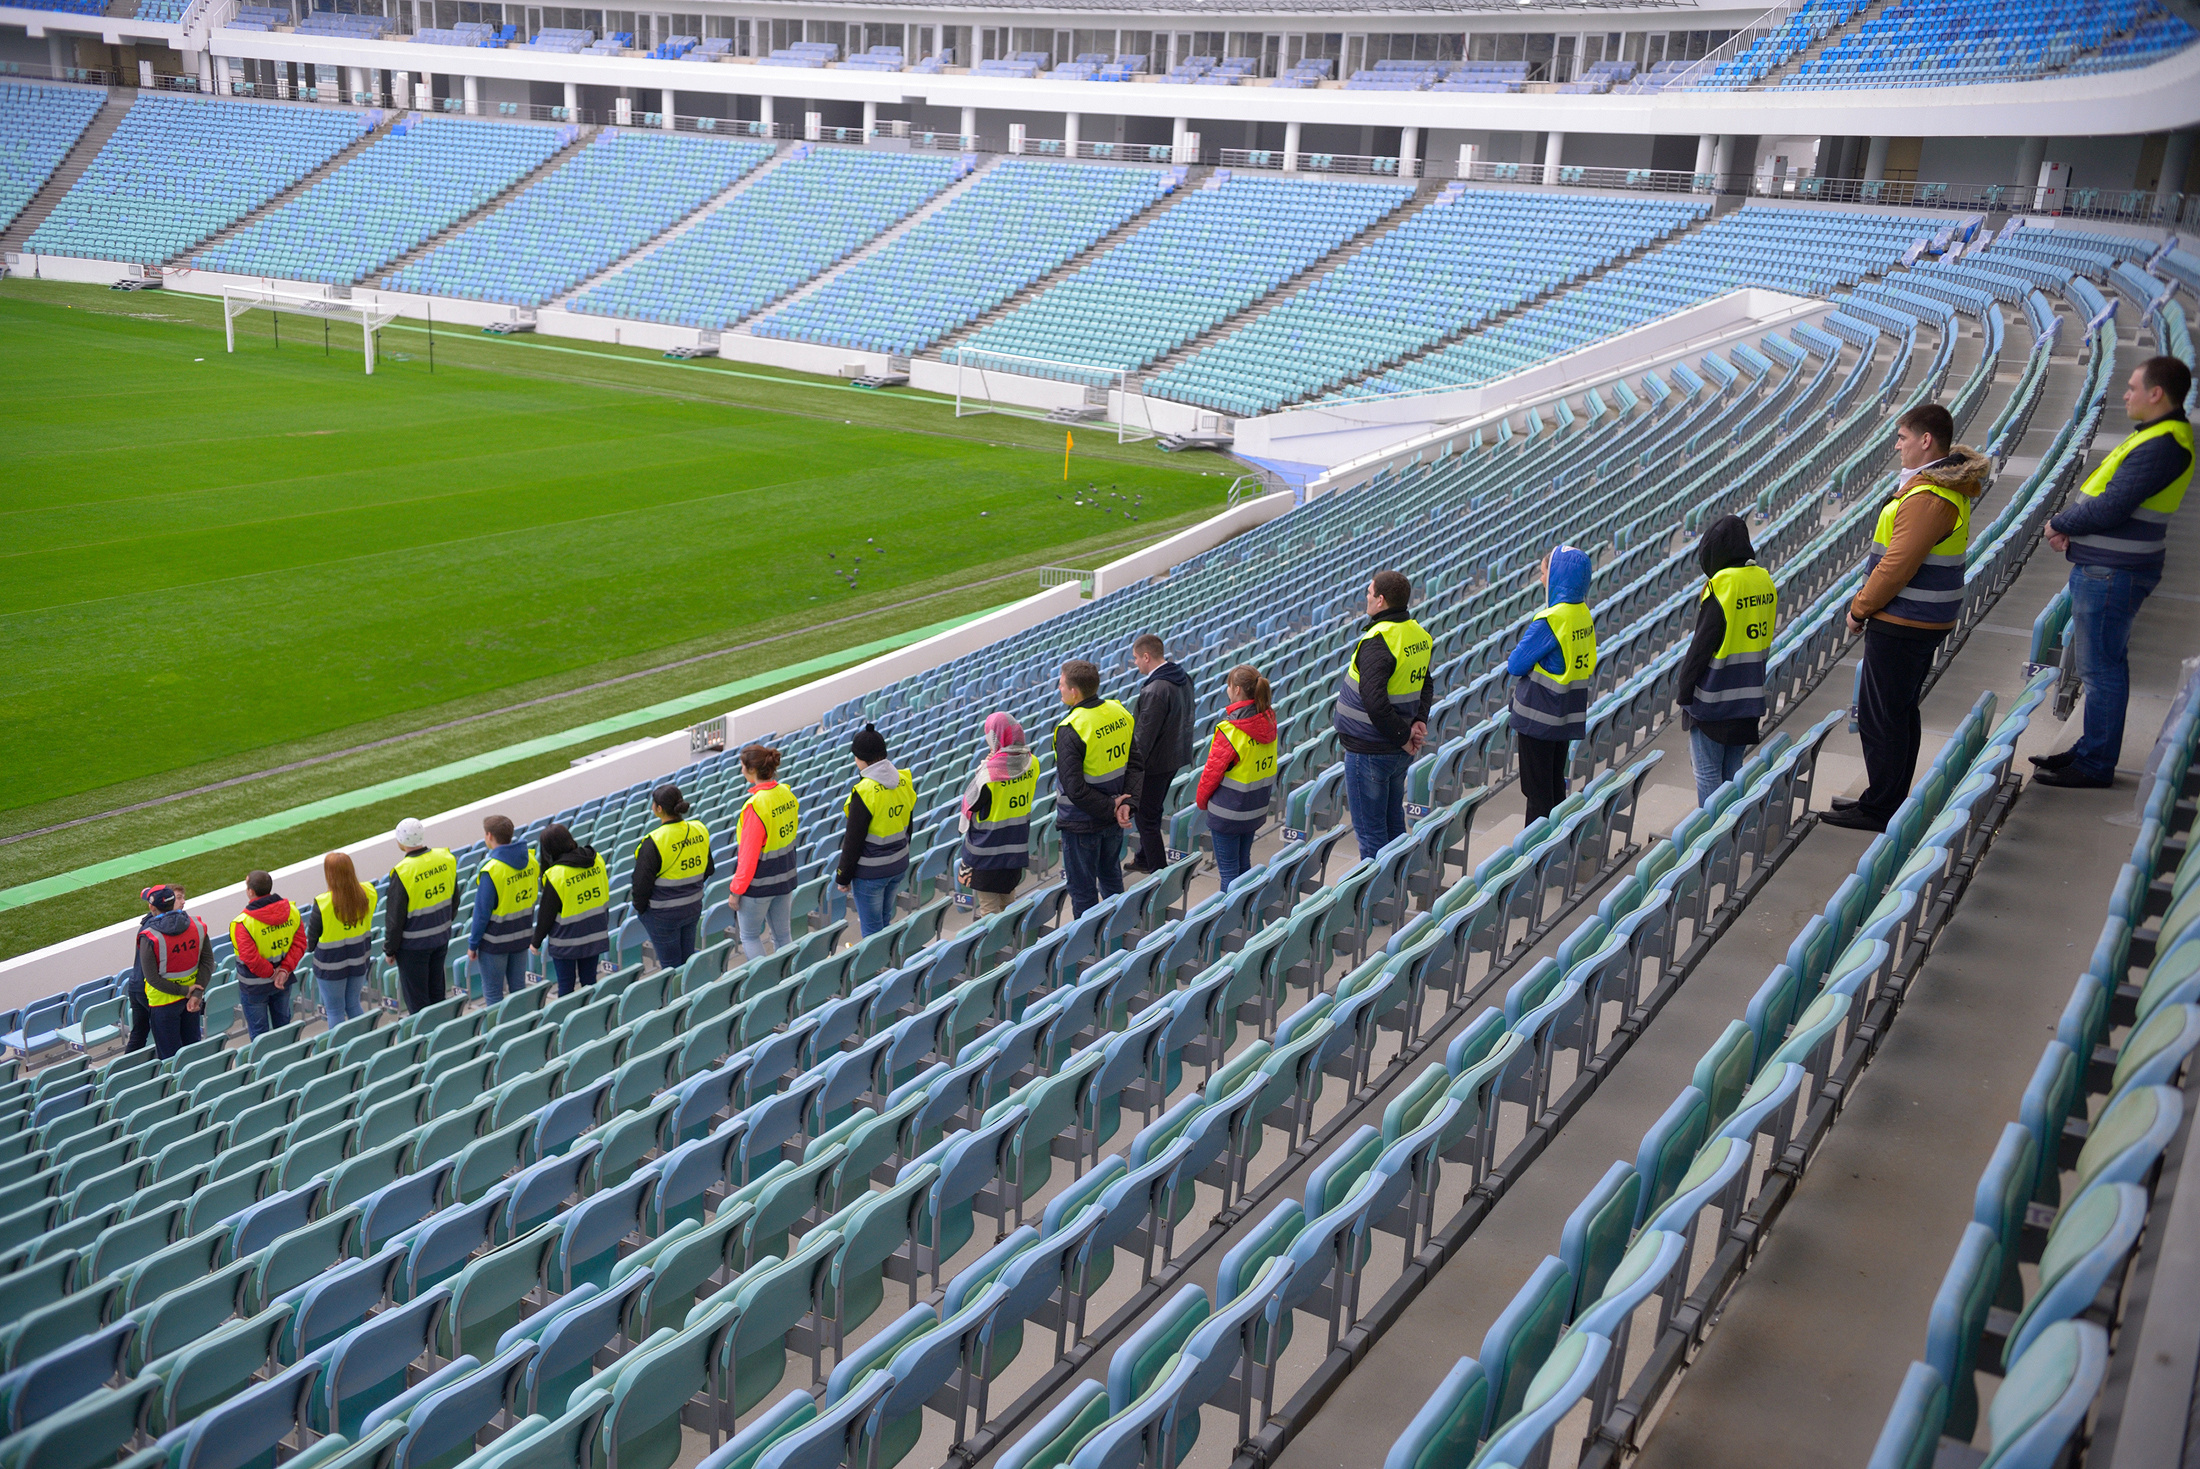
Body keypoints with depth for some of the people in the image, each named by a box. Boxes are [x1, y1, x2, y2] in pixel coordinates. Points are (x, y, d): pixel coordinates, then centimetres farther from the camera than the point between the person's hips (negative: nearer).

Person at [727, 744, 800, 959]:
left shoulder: (756, 805, -24)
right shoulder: (787, 794, -1)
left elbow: (749, 854, -21)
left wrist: (736, 890, -12)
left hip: (759, 883, -7)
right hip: (785, 876, 7)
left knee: (749, 935, 11)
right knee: (783, 935, 17)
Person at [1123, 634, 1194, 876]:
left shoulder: (1155, 690, -27)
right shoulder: (1183, 679, 2)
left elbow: (1143, 736, -25)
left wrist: (1133, 765, -19)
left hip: (1156, 763, -10)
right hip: (1177, 756, 10)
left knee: (1146, 818, 3)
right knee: (1152, 813, 24)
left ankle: (1159, 872, 10)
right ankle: (1144, 860, 38)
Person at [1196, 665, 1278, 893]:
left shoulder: (1230, 730, -24)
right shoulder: (1268, 719, -3)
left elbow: (1213, 770, -14)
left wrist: (1201, 800, 2)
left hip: (1228, 810, -7)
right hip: (1257, 807, 7)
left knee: (1227, 868, 4)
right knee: (1243, 862, 20)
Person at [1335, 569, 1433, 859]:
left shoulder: (1376, 641, -23)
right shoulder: (1420, 636, 5)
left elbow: (1375, 701, -29)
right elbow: (1425, 684, 16)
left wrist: (1402, 736, -18)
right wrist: (1420, 721, 4)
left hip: (1369, 751, -9)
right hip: (1400, 752, 9)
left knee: (1370, 830, 3)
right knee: (1394, 824, 20)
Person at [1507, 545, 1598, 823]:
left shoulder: (1551, 619, -22)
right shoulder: (1584, 614, 3)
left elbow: (1515, 666, -16)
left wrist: (1517, 651, 6)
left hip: (1539, 717, -8)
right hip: (1569, 717, 8)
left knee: (1537, 792, 0)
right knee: (1556, 786, 17)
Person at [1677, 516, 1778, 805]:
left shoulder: (1720, 588, -17)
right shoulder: (1764, 581, 5)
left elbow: (1700, 647, -14)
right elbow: (1763, 642, 13)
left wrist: (1684, 691, -5)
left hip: (1713, 700, -7)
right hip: (1748, 698, 7)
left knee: (1708, 774, 1)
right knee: (1733, 773, 16)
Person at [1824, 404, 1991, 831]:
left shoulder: (1927, 499, -23)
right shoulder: (1951, 487, 12)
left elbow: (1896, 567, -24)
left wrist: (1860, 609, -11)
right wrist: (1864, 600, 17)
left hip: (1901, 624, -11)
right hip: (1924, 620, 11)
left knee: (1880, 715, -1)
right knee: (1901, 712, 18)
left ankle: (1879, 810, 7)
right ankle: (1890, 800, 29)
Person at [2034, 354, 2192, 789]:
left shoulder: (2162, 446, -20)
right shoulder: (2152, 436, 14)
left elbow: (2110, 508, -25)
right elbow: (2103, 494, 18)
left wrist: (2060, 524, -7)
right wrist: (2071, 532, 2)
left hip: (2111, 574, -10)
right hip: (2105, 569, 10)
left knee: (2101, 668, -3)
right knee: (2101, 666, 18)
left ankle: (2095, 766, 4)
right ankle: (2091, 749, 29)